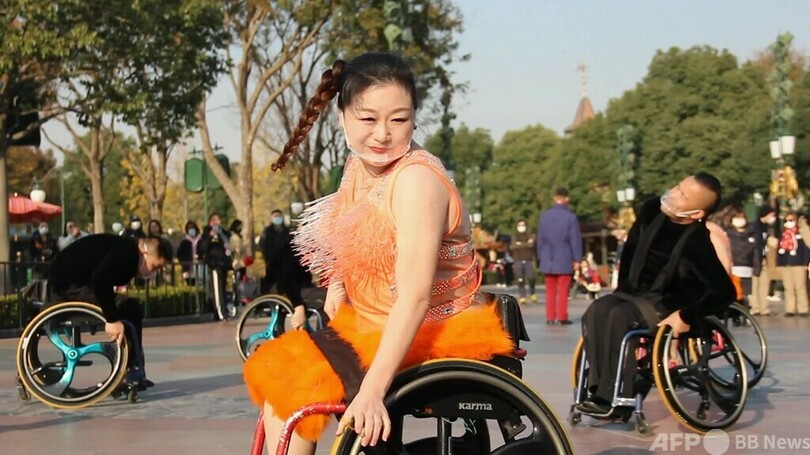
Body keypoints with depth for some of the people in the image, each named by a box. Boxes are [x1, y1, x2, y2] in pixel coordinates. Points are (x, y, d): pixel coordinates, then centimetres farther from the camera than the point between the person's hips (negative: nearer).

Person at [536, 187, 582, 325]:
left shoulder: (544, 216, 3)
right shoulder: (570, 217, -9)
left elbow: (540, 239, 8)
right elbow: (575, 239, -7)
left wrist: (541, 257, 15)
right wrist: (577, 259, 0)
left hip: (548, 260, 3)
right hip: (564, 259, -3)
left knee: (550, 290, 9)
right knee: (563, 290, 2)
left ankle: (550, 317, 9)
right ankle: (562, 317, 2)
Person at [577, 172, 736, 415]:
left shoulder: (698, 243, -24)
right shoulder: (651, 210, -5)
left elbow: (725, 292, -26)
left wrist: (685, 317, -27)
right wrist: (622, 288, 11)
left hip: (668, 305, -6)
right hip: (636, 293, 6)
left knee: (620, 315, -32)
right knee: (596, 311, -23)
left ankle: (615, 396, -26)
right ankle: (598, 385, -21)